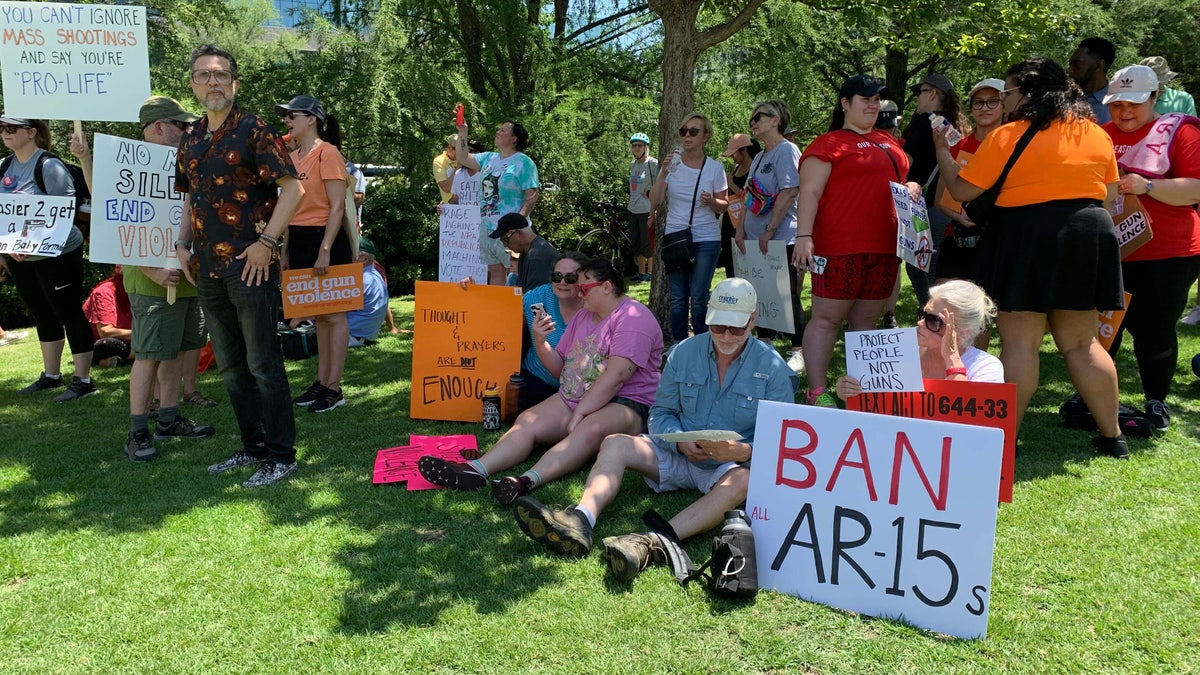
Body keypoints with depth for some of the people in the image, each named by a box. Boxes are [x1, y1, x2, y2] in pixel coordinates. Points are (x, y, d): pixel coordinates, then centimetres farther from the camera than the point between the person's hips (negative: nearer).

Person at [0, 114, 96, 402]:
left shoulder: (49, 166, -13)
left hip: (57, 253, -8)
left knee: (69, 313, -3)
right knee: (42, 315, 16)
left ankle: (83, 380, 2)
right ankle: (51, 375, 28)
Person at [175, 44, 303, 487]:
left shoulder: (253, 131, -6)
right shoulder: (191, 140, 14)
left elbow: (292, 188, -13)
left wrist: (266, 242, -16)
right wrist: (182, 243, 10)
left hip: (250, 264, -8)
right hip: (207, 268, 8)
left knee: (263, 363, -3)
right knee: (230, 364, 13)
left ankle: (281, 455, 7)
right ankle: (253, 447, 25)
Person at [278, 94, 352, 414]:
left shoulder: (327, 153, -9)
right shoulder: (292, 156, 14)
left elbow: (337, 207, -14)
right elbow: (290, 206, 19)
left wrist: (325, 251, -19)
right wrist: (285, 249, 15)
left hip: (325, 239, -8)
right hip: (298, 240, 8)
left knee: (333, 315, -2)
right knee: (318, 315, 13)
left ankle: (334, 389, 3)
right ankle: (321, 383, 21)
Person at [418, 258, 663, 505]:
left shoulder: (632, 317, -9)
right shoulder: (583, 317, 18)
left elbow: (616, 375, -21)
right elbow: (560, 368, 17)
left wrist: (579, 413, -22)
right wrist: (540, 342, -2)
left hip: (625, 404, -7)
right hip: (572, 399, 8)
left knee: (591, 428, -39)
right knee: (527, 420, -18)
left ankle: (529, 480, -58)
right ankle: (476, 470, -38)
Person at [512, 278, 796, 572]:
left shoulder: (773, 368, -5)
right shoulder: (684, 352, 3)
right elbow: (661, 413, 6)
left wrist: (743, 451, -29)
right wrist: (680, 441, -16)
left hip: (730, 466, -3)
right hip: (678, 456, 4)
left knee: (743, 481, -37)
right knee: (614, 444, -16)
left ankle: (655, 542, -56)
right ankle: (580, 521, -41)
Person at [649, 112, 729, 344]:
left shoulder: (715, 168, -1)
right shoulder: (672, 162, 2)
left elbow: (723, 207, 5)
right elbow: (655, 201, -3)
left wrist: (711, 201, -17)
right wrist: (663, 173, -16)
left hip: (706, 240, -2)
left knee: (698, 298, -3)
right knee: (677, 297, 6)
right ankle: (677, 344, 18)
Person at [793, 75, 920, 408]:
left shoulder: (887, 142, 20)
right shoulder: (829, 143, -2)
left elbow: (904, 179, 32)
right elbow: (809, 193, -10)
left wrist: (913, 187, 9)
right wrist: (803, 236, -21)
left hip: (884, 248, 7)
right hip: (840, 248, -7)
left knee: (866, 321, 10)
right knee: (827, 318, -5)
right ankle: (817, 392, -2)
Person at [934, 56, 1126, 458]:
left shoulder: (1006, 137, -7)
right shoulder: (1095, 133, 10)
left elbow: (961, 190, -7)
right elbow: (1109, 196, 15)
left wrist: (941, 149, 7)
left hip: (1027, 240, -6)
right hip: (1087, 240, 6)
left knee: (1019, 343, -2)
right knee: (1082, 343, 14)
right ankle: (1112, 436, 19)